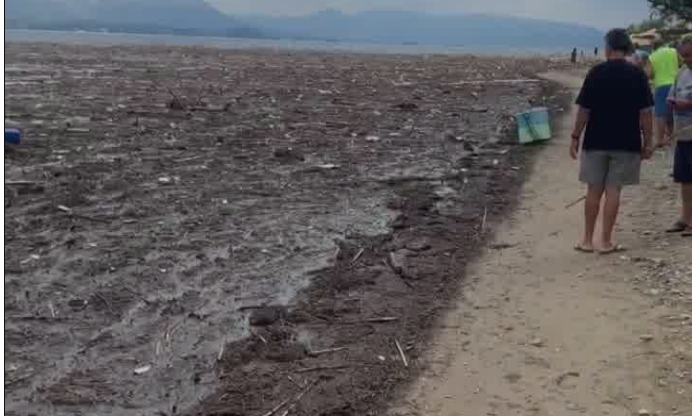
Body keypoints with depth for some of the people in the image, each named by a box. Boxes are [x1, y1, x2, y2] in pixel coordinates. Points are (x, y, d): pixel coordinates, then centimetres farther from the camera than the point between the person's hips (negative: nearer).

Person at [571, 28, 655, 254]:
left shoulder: (596, 72, -5)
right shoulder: (637, 74, -2)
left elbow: (584, 109, -6)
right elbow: (645, 111, -3)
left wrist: (575, 137, 2)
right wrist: (647, 142, 4)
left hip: (596, 141, 0)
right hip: (626, 142, 0)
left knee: (594, 190, 8)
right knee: (613, 190, 5)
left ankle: (587, 240, 14)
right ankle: (606, 242, 8)